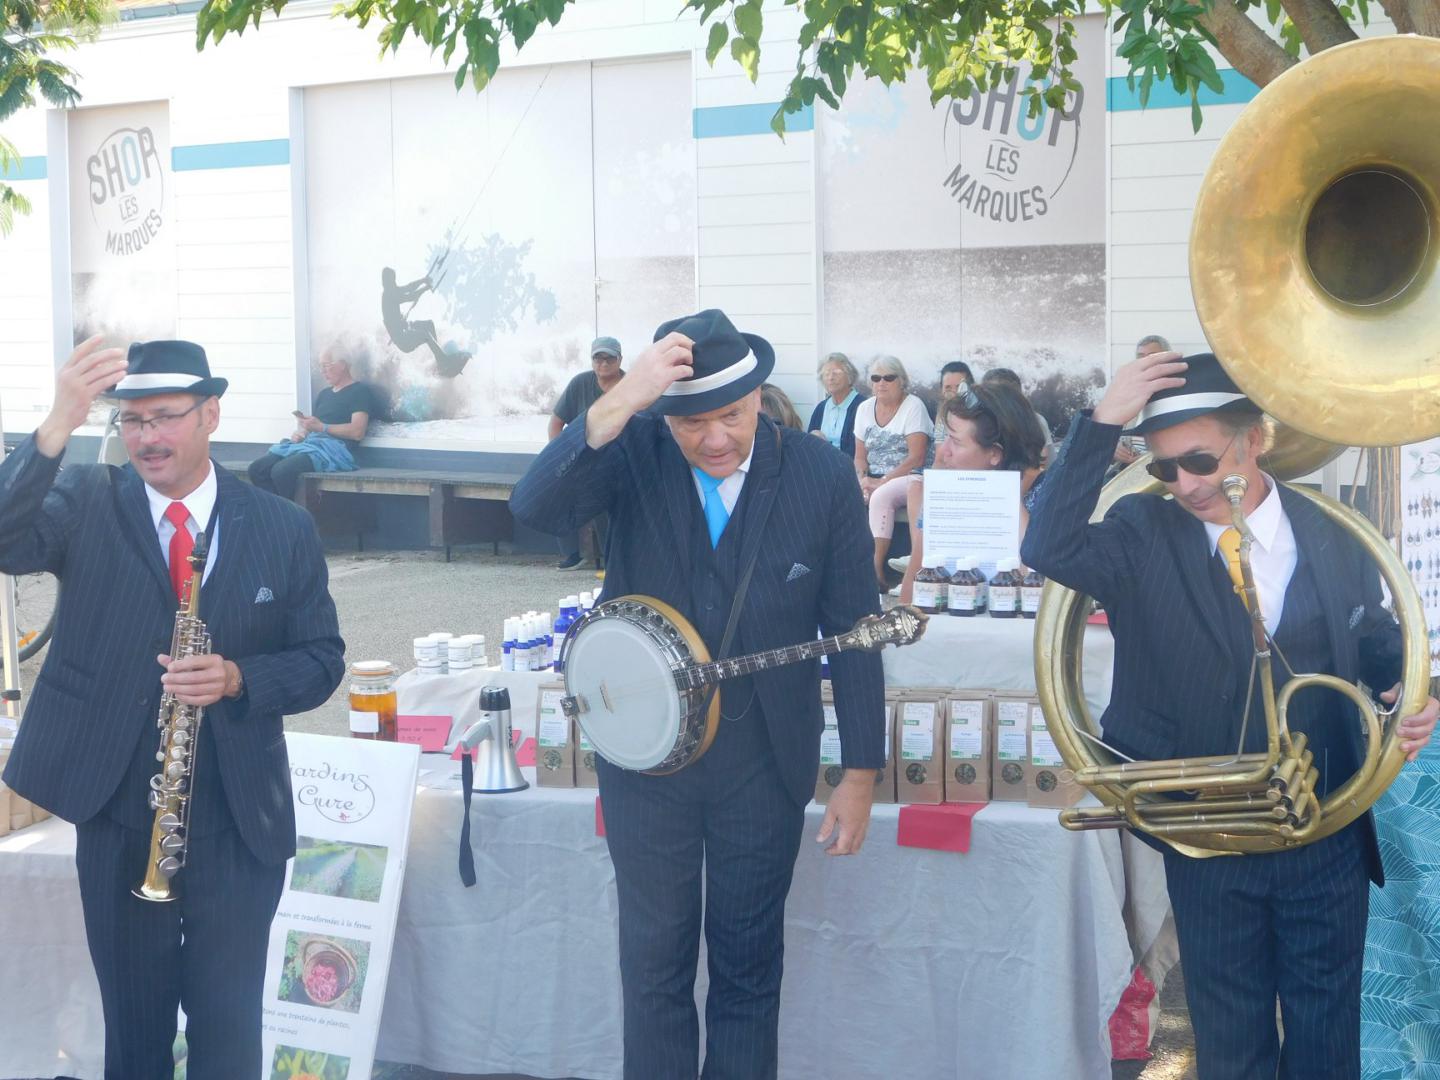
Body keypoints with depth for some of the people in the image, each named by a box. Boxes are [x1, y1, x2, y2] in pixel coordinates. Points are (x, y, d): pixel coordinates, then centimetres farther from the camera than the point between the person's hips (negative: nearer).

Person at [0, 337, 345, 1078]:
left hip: (240, 822, 0)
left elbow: (321, 658, 3)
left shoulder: (283, 529, 1)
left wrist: (238, 678, -17)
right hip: (118, 820, 0)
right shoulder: (86, 503, -2)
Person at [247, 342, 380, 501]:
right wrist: (300, 434, 4)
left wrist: (321, 427, -14)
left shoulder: (360, 391, 3)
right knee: (257, 469, -13)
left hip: (335, 447, -8)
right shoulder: (324, 394, 28)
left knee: (282, 470, -32)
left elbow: (357, 432, -10)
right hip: (308, 443, 8)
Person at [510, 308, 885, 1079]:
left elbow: (852, 630, -5)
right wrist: (621, 401, -40)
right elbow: (534, 508, -29)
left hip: (764, 762, 0)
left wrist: (860, 776, -3)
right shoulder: (634, 452, -12)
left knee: (748, 965, 14)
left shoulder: (823, 476, -11)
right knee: (654, 963, 12)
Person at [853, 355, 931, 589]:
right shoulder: (865, 408, 13)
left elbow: (916, 458, -13)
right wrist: (863, 479, -8)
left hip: (908, 477, -5)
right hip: (874, 480, 5)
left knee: (881, 497, -35)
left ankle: (877, 568, -33)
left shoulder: (913, 406, -5)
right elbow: (860, 455, 15)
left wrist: (882, 482, -18)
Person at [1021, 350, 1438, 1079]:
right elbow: (1050, 549, -24)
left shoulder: (1334, 539, -1)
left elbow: (1379, 647, 11)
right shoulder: (1143, 537, -6)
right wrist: (1102, 424, -29)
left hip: (1328, 836, 1)